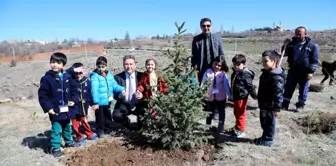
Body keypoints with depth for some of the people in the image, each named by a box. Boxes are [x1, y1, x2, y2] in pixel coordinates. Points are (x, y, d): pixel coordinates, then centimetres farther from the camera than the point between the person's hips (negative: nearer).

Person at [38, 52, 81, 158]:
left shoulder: (67, 77, 0)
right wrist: (48, 107, -17)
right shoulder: (47, 78, -12)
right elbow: (42, 95, -11)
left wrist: (73, 100, -5)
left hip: (66, 109, 5)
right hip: (55, 110, -4)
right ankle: (55, 148, 15)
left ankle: (69, 142, 42)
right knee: (56, 130, 1)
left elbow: (73, 90, 9)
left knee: (67, 127, 22)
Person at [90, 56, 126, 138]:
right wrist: (95, 102, -27)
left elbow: (114, 85, 8)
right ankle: (100, 131, 23)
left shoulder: (109, 75, 5)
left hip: (107, 101, 7)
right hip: (99, 102, -7)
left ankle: (108, 129, 39)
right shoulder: (95, 76, -16)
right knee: (100, 117, 6)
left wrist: (121, 89, -10)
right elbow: (94, 90, -23)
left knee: (108, 116, 21)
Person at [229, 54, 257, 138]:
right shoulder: (235, 73, 8)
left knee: (241, 114, 2)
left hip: (242, 97, -9)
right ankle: (237, 127, 37)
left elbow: (250, 86, -17)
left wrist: (254, 95, -13)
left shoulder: (245, 74, -20)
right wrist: (232, 95, 23)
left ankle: (241, 131, 15)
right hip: (236, 96, 9)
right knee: (236, 113, 21)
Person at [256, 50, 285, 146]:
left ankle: (268, 140, 23)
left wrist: (277, 108, -25)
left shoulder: (277, 77, -24)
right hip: (264, 104, 9)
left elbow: (278, 93, -25)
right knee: (263, 122, 21)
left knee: (269, 123, 7)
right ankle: (265, 136, 38)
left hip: (270, 106, -9)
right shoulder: (266, 72, 7)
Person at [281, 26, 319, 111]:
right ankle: (285, 104, 14)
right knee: (288, 88, 5)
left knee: (303, 89, 7)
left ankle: (301, 105, 21)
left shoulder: (312, 46, -6)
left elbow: (315, 61, -4)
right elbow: (285, 53, 18)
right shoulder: (292, 43, 5)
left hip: (304, 72, -3)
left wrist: (311, 71, -12)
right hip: (293, 70, 3)